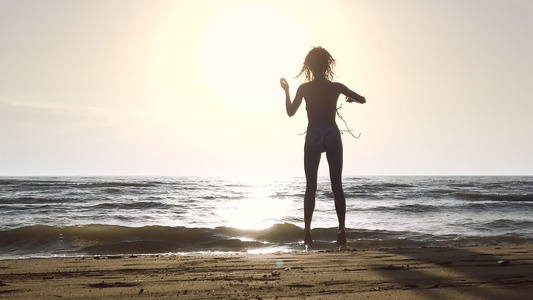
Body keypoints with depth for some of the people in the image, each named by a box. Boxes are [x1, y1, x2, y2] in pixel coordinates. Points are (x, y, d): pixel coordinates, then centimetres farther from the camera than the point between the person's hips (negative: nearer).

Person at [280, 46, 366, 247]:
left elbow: (290, 112, 1)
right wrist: (350, 98, 24)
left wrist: (286, 91, 13)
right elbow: (362, 99, 3)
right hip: (333, 138, 1)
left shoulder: (304, 88, -5)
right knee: (337, 185, 4)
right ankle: (342, 230, -1)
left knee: (310, 187, 5)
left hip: (313, 139, 0)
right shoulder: (336, 87, -2)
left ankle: (307, 231, 0)